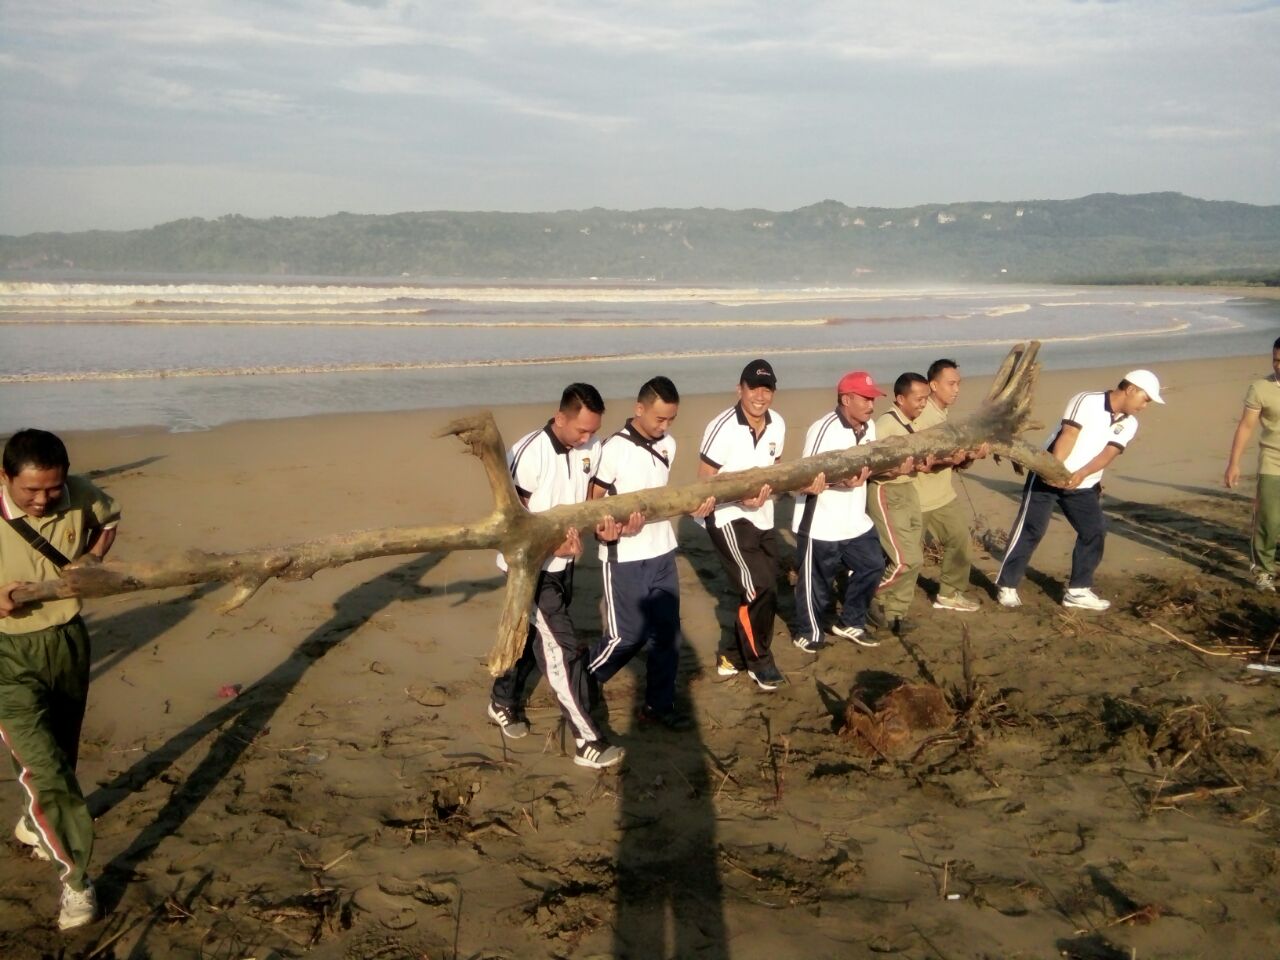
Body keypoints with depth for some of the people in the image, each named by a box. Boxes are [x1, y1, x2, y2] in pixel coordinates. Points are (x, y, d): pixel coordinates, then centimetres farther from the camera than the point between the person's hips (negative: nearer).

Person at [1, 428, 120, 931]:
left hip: (68, 640, 5)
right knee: (43, 766, -10)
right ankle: (76, 877, 3)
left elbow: (109, 519, 15)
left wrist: (92, 558, -2)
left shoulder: (80, 495, -9)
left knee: (62, 752, 21)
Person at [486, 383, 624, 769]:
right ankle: (586, 740, 0)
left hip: (562, 563, 7)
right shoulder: (528, 454, -25)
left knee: (535, 637, 21)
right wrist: (551, 545, -31)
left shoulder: (591, 448, -6)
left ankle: (503, 701, 44)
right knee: (564, 648, -7)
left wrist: (600, 522, -13)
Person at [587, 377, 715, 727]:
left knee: (667, 632, 9)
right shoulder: (614, 449, -16)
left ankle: (659, 705, 23)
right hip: (625, 558, -6)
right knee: (628, 635, -1)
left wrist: (692, 505, -1)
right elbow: (593, 501, -12)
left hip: (663, 552, 7)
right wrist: (606, 530, -30)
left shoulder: (668, 444, 5)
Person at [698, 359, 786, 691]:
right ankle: (759, 661, 8)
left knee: (765, 592, 12)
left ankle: (732, 654, 30)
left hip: (763, 518, 7)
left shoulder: (777, 425, 1)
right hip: (728, 518, -7)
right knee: (759, 590, -12)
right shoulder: (722, 427, -19)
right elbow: (704, 481, -16)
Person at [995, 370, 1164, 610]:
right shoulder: (1086, 401, -16)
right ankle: (1006, 586, 4)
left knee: (1095, 531, 3)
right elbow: (1067, 437, -26)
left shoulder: (1128, 424, 2)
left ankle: (1078, 590, 14)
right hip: (1047, 476, -7)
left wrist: (1080, 475, -30)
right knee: (1029, 529, -6)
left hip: (1083, 487, 7)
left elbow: (1108, 453, -12)